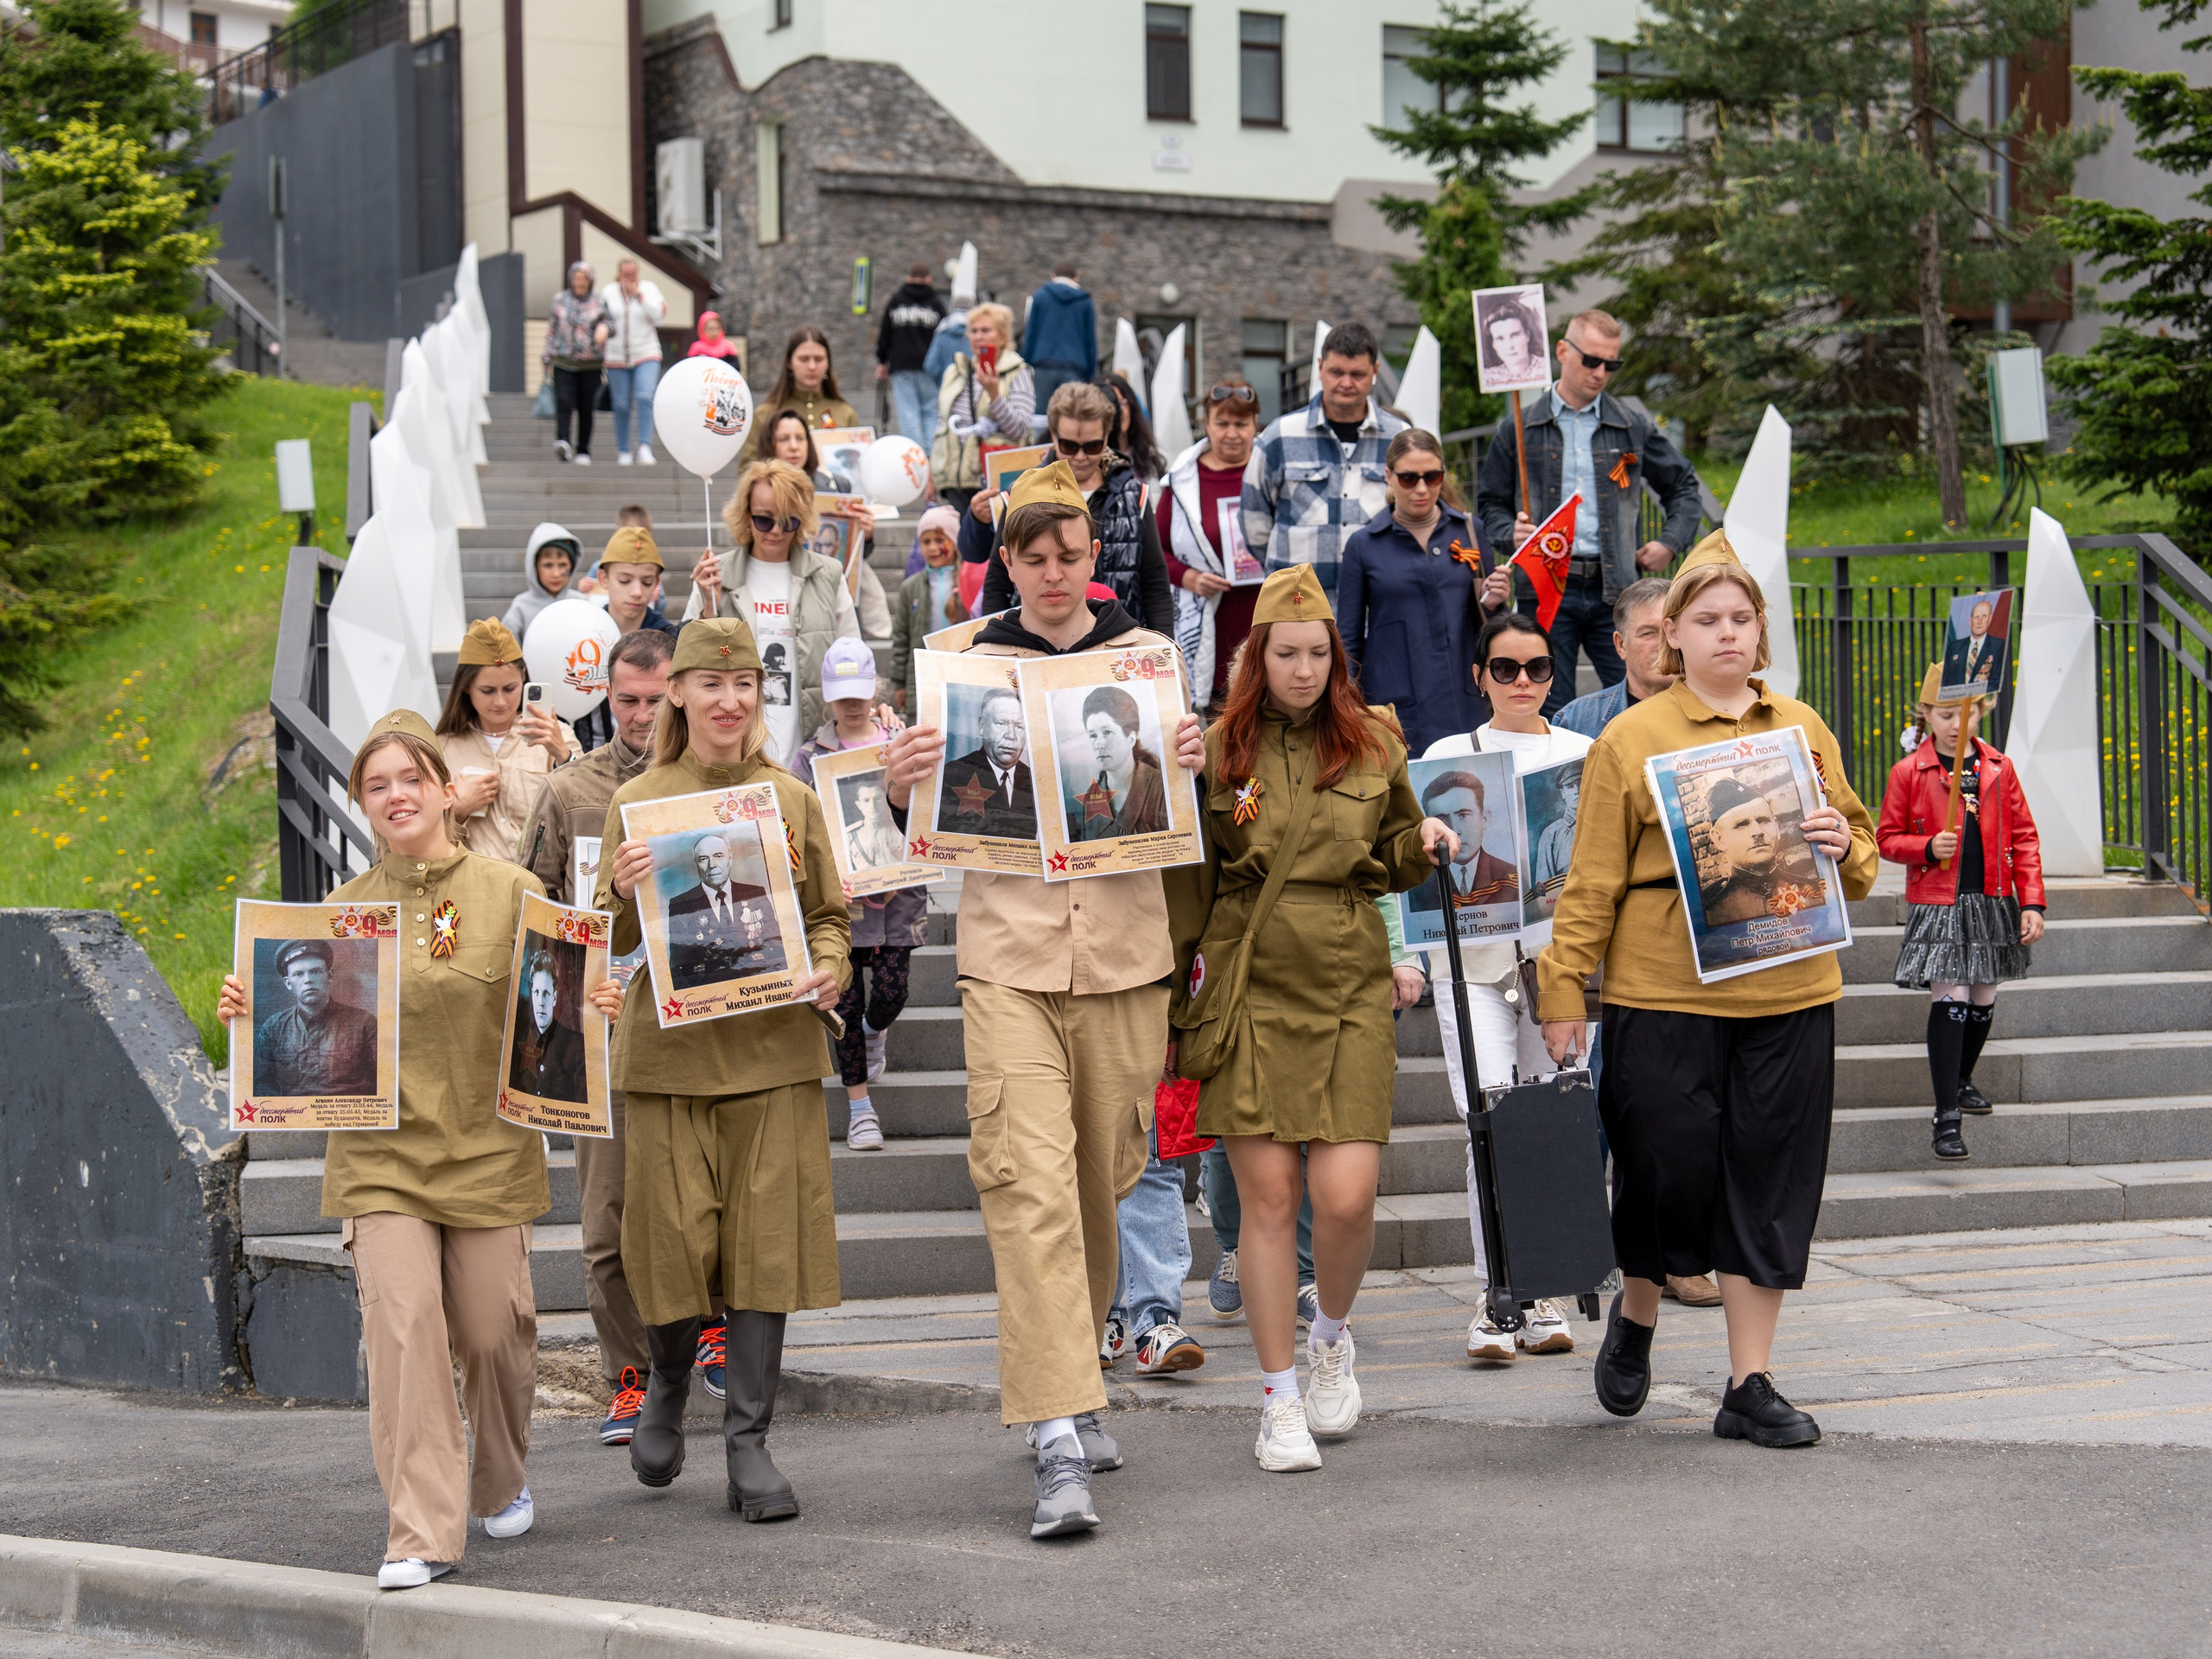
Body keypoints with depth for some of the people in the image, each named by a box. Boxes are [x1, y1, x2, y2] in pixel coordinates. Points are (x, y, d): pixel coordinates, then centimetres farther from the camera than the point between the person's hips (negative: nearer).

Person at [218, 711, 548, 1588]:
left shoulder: (511, 892, 0)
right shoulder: (347, 907, 5)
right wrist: (254, 1012, -8)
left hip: (487, 1148, 0)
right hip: (380, 1153, 0)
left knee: (493, 1331, 7)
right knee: (402, 1319, -14)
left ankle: (501, 1482, 36)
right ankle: (422, 1532, -10)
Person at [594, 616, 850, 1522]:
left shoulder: (793, 799, 8)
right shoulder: (635, 801, 5)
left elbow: (827, 915, 14)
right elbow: (612, 942, 4)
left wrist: (828, 971, -7)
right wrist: (623, 892, -17)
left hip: (774, 1048, 1)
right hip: (670, 1049, -1)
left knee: (769, 1237, -2)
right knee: (674, 1237, -1)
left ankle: (749, 1442, 6)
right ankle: (667, 1388, 29)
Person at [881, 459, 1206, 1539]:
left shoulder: (1147, 658, 9)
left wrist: (1201, 767, -13)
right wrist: (903, 787, -14)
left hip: (1124, 954, 2)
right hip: (1007, 954, -2)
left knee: (1100, 1180, 9)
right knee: (1029, 1180, -13)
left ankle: (1068, 1376, 31)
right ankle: (1060, 1440, -17)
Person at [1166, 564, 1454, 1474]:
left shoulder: (1373, 745, 8)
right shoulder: (1219, 749, 3)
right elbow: (1187, 882, 8)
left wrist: (1425, 842, -2)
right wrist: (1175, 995, 6)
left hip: (1349, 988, 1)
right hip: (1249, 983, -1)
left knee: (1346, 1193, -9)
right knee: (1267, 1193, -2)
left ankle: (1333, 1333, 23)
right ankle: (1280, 1398, 11)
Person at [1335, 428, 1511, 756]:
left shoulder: (1470, 532, 10)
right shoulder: (1363, 544, 5)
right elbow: (1348, 640, 9)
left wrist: (1492, 604, -4)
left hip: (1465, 707, 2)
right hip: (1397, 714, -2)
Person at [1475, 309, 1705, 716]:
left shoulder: (1633, 428, 12)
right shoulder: (1521, 429, 9)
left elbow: (1683, 485, 23)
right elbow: (1489, 502, 13)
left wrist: (1670, 542, 9)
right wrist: (1511, 533, -8)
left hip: (1615, 591, 1)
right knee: (1549, 719, 0)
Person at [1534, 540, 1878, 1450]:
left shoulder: (1804, 729, 12)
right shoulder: (1631, 738, 0)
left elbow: (1862, 862, 19)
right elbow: (1593, 881, 0)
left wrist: (1843, 847, -4)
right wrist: (1563, 993, -4)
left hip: (1787, 995, 3)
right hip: (1662, 994, -3)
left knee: (1769, 1181, 4)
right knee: (1669, 1171, -1)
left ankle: (1750, 1387, 13)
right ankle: (1635, 1316, 30)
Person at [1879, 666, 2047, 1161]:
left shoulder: (1999, 769, 5)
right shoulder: (1908, 773, -2)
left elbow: (2025, 838, 7)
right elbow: (1887, 838, 2)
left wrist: (2032, 902, 0)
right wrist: (1928, 848, -17)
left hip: (1993, 902, 4)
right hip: (1937, 905, -4)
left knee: (1983, 999, 13)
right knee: (1950, 1000, -13)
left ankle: (1962, 1080, 38)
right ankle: (1946, 1115, -12)